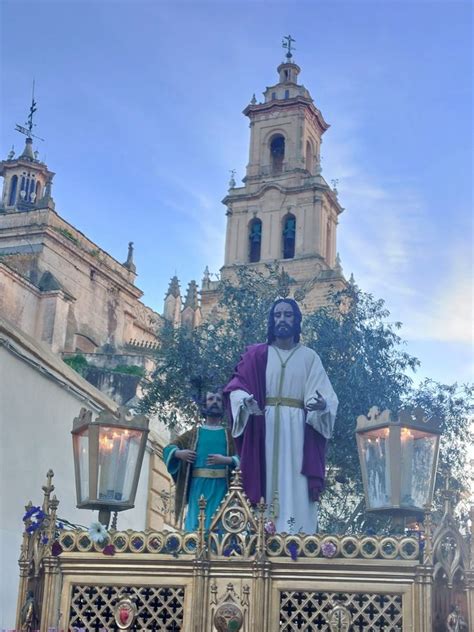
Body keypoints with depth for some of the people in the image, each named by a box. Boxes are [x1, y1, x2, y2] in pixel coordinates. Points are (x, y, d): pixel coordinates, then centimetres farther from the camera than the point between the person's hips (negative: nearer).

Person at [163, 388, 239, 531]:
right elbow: (169, 448, 17)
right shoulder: (195, 433, 14)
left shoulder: (228, 434, 11)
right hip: (198, 485, 1)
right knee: (196, 526, -4)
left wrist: (227, 460, -14)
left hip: (220, 487, -1)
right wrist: (179, 453, -3)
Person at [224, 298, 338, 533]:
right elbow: (237, 386, 1)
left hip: (297, 431, 0)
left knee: (296, 492, -8)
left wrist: (320, 403, -22)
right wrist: (245, 402, -22)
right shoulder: (256, 355, 12)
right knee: (266, 485, -7)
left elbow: (323, 393, 2)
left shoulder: (309, 357, 12)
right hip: (263, 430, 0)